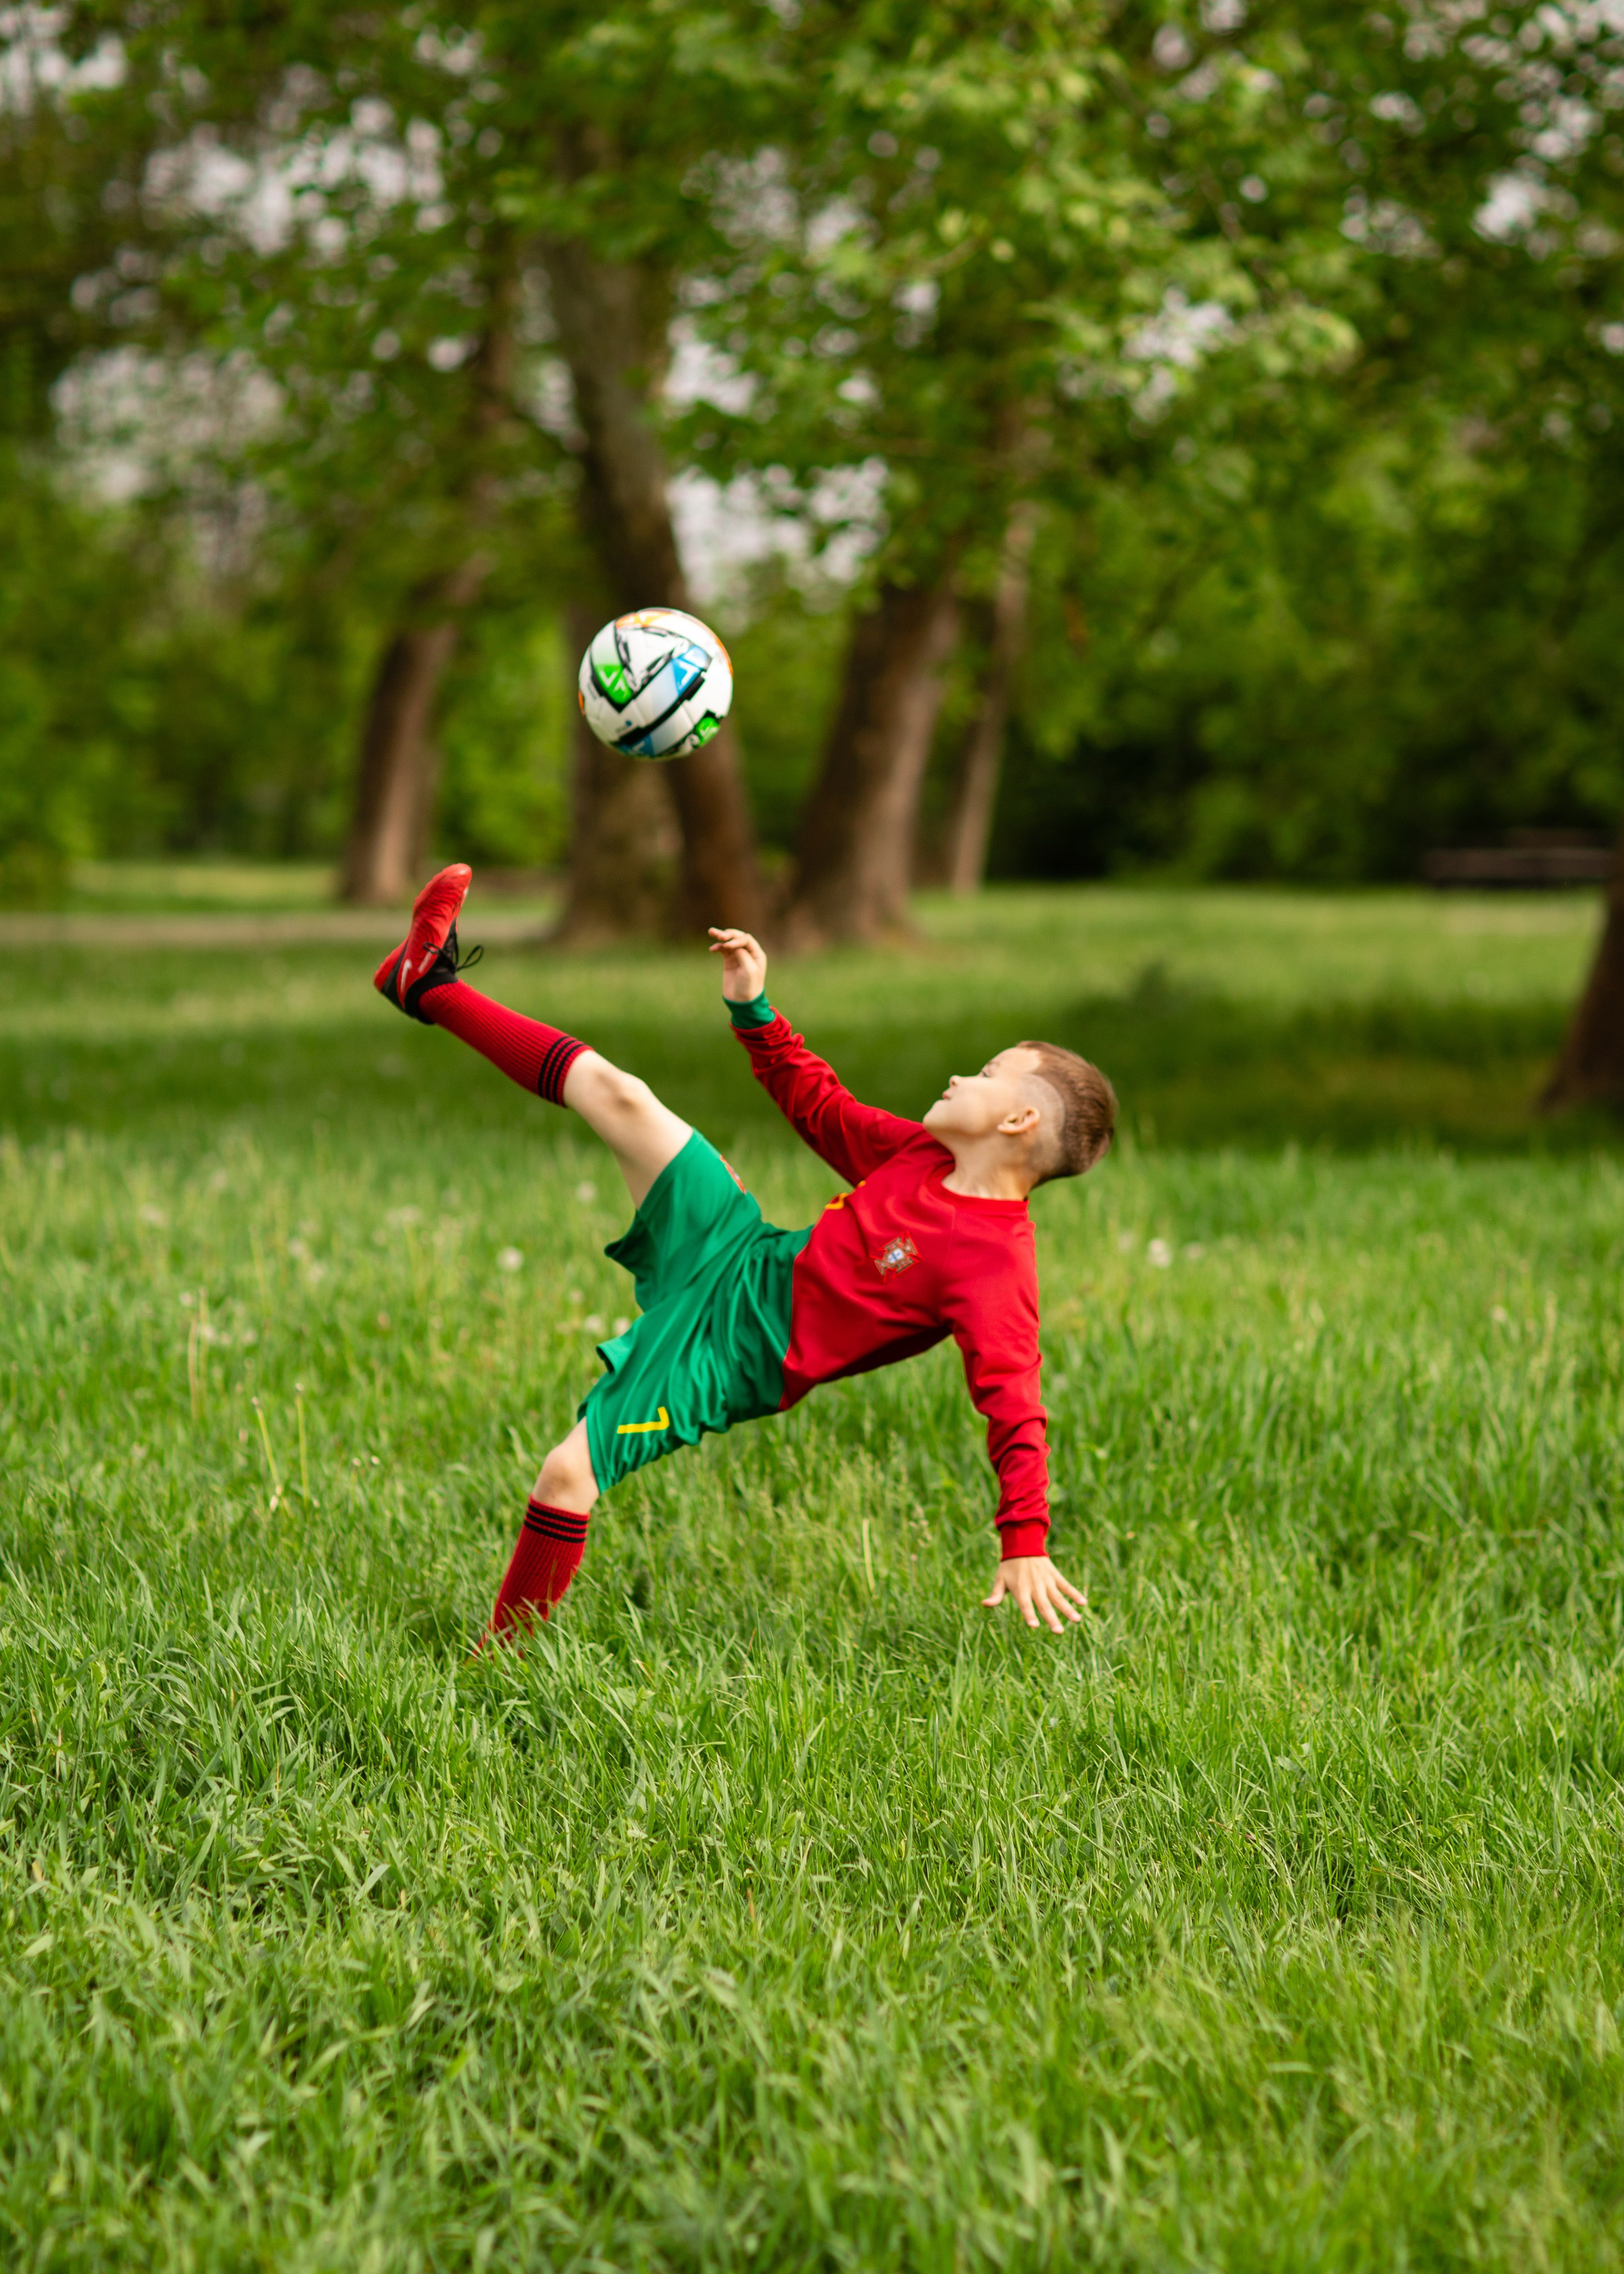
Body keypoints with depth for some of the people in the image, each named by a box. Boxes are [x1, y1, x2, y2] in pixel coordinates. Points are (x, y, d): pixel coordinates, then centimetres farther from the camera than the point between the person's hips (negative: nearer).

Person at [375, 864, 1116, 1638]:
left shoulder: (995, 1263, -24)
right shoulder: (923, 1154, 1)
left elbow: (1013, 1406, -30)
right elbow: (818, 1106, 16)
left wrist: (1026, 1547, -36)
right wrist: (753, 1009, 10)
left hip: (730, 1353, -7)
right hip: (737, 1257, 7)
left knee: (568, 1475, -14)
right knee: (618, 1095, 1)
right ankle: (431, 987, 15)